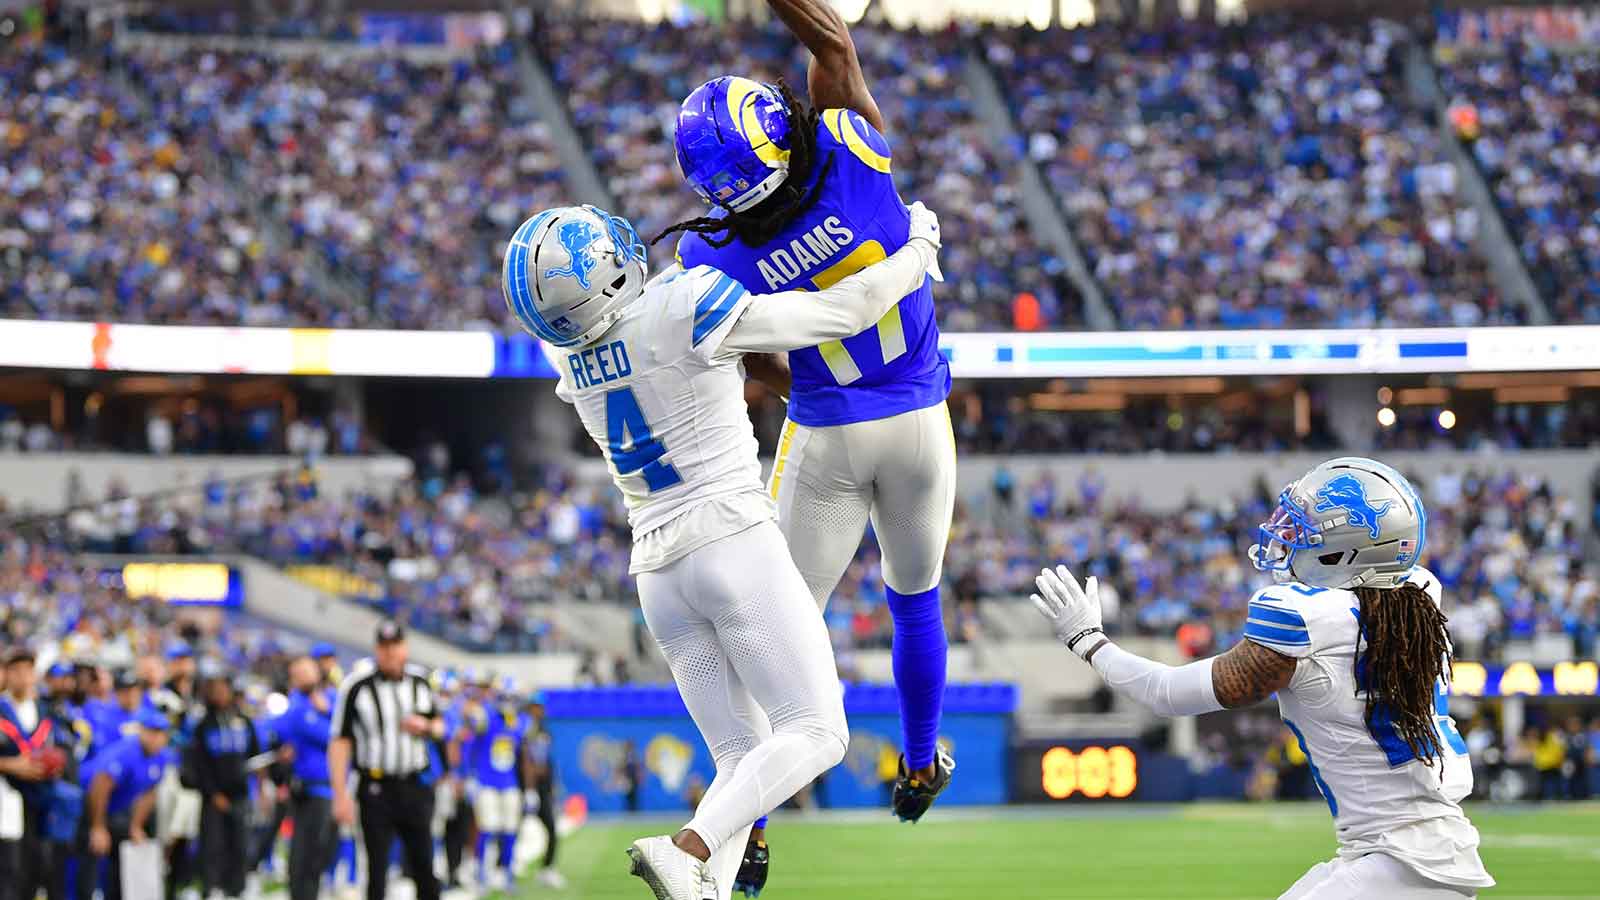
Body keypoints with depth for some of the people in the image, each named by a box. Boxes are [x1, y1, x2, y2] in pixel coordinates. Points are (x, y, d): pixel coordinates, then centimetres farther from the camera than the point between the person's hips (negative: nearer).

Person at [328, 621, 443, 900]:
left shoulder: (420, 681, 6)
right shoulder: (356, 686, -8)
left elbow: (438, 725, 20)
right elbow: (340, 741, -8)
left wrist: (426, 728, -6)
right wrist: (340, 794, -14)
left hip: (416, 787, 4)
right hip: (376, 788, -4)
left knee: (424, 867, 6)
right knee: (377, 868, -1)